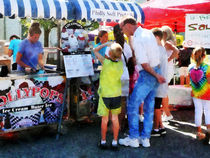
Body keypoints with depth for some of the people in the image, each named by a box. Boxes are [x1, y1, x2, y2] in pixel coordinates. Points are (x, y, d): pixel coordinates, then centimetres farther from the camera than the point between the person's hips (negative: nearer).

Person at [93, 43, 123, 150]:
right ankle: (115, 142, 19)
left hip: (105, 95, -3)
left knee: (104, 119, 8)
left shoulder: (106, 62, -18)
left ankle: (103, 141, 20)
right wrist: (116, 47, 8)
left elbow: (95, 51, -6)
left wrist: (105, 44, 3)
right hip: (117, 94, 4)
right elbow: (119, 56, 19)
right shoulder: (120, 64, -6)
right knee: (115, 118, 12)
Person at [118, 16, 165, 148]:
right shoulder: (149, 33, 9)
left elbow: (144, 63, -21)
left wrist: (156, 76, -11)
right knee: (149, 106, 13)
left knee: (133, 105, 3)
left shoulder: (137, 39, -18)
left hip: (147, 74, -9)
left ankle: (133, 138, 10)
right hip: (156, 70, 9)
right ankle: (145, 138, 22)